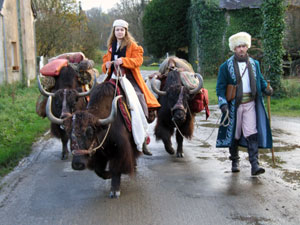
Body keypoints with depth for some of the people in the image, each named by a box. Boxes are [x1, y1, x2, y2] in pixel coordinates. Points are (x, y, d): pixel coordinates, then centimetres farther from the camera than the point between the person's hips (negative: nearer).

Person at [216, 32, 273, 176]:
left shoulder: (254, 64, 9)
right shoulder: (226, 66, -1)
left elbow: (260, 80, 22)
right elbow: (221, 87, -2)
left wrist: (266, 89, 4)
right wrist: (223, 103, -12)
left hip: (250, 104, 2)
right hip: (234, 105, -1)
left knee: (252, 133, -8)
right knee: (234, 134, 8)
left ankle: (254, 165, -9)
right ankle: (235, 162, 24)